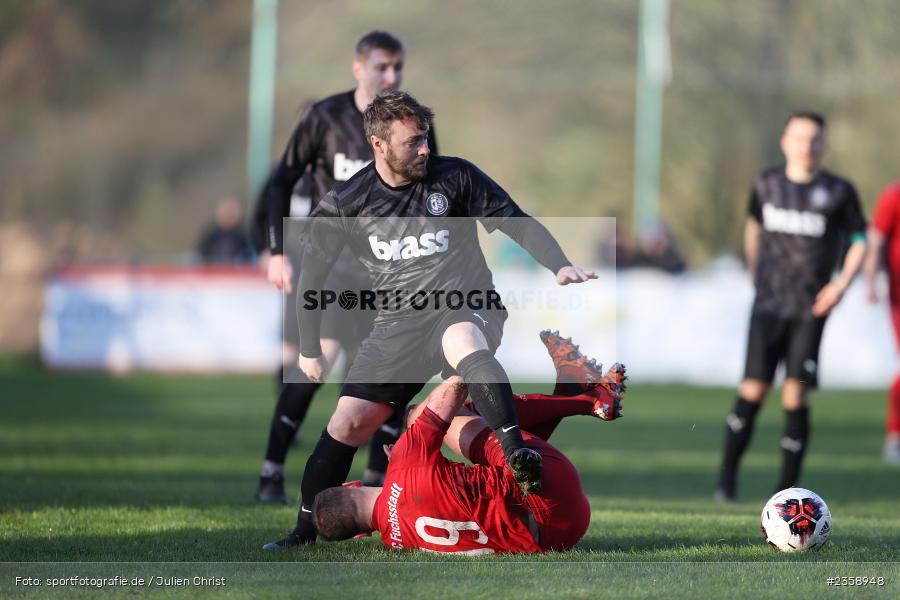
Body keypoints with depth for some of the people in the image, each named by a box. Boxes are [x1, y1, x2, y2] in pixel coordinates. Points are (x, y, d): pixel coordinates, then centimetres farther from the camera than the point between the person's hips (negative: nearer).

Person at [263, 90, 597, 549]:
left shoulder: (455, 177, -3)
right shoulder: (345, 205, 1)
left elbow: (516, 222, 4)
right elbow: (312, 273, 13)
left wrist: (559, 266, -11)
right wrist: (309, 349, 16)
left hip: (467, 310, -3)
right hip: (398, 325, 3)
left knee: (462, 343, -40)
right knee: (347, 423, -7)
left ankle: (516, 455, -53)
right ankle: (305, 530, 10)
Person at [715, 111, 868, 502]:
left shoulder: (838, 191, -1)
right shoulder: (767, 184, 6)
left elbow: (858, 240, 8)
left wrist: (842, 283, -5)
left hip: (810, 308, -1)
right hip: (768, 305, 1)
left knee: (795, 395, -7)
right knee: (753, 391, -8)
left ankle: (788, 487, 3)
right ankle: (727, 476, 4)